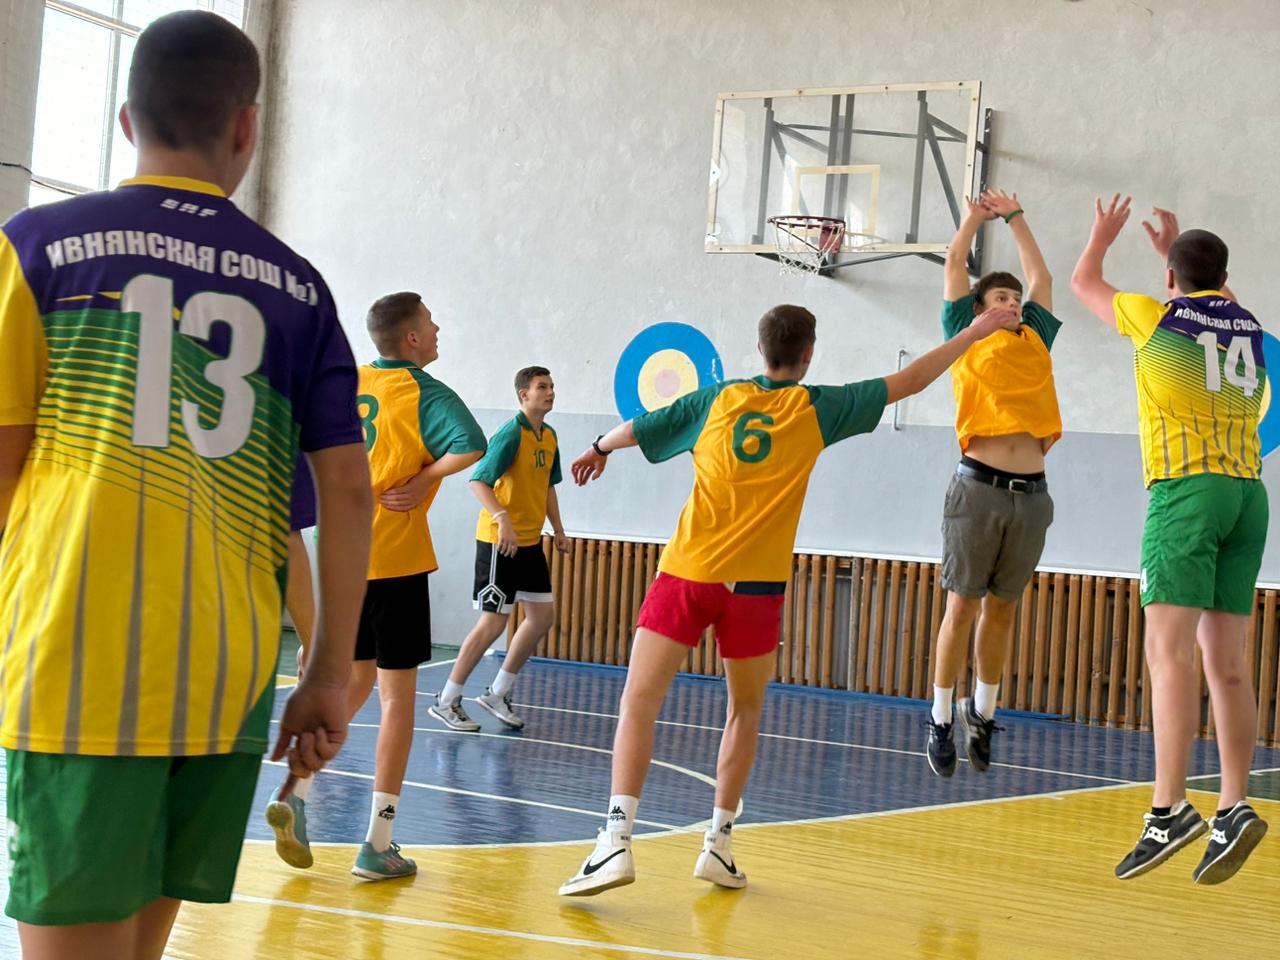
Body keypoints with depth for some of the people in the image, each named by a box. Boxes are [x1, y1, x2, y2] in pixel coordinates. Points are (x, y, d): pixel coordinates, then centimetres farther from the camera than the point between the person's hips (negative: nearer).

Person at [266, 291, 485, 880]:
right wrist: (423, 480, -14)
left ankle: (296, 790, 2)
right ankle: (378, 845, 4)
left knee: (355, 681, 20)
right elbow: (471, 447, -28)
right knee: (397, 694, 3)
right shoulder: (425, 394, -10)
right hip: (396, 559, -6)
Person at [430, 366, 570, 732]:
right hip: (498, 540, -8)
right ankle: (446, 702, 5)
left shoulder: (549, 436, 10)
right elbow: (478, 481, -23)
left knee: (543, 615, 9)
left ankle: (498, 694, 20)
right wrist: (502, 519, -35)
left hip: (530, 541, 8)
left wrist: (558, 530, 17)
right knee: (493, 622, -6)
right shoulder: (511, 433, -15)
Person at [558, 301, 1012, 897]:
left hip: (686, 574, 0)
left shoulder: (716, 400, 8)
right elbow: (907, 382, 13)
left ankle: (616, 841, -18)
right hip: (755, 583, 0)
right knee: (745, 711, 19)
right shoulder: (817, 409, 5)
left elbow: (634, 430, 16)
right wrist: (971, 335, 24)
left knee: (639, 703, -4)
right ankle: (718, 843, 17)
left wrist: (598, 451, 38)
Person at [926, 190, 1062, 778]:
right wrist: (976, 216, 21)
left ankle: (981, 713, 21)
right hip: (979, 487, -4)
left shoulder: (1035, 339, 19)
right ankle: (941, 720, 8)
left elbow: (1041, 276, 28)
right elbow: (954, 265, 13)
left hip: (1031, 493, 4)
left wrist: (1015, 218, 33)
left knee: (1002, 609, 8)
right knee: (962, 606, -1)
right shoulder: (967, 337, 9)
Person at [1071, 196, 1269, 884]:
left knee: (1169, 649, -15)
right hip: (1248, 493, 6)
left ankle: (1170, 809, -26)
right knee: (1227, 664, 5)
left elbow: (1083, 283, 23)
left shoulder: (1156, 317, 3)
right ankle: (1233, 808, -1)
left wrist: (1102, 236, 41)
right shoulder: (1249, 325, 17)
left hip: (1186, 489, -6)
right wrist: (1177, 248, 54)